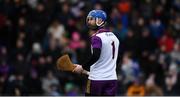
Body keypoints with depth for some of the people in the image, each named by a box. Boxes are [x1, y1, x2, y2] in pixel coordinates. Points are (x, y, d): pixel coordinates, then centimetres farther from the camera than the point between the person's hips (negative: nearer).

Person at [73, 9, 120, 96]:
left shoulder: (96, 37, -11)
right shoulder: (114, 37, 14)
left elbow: (95, 56, -23)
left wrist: (82, 67, -13)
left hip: (96, 79, -6)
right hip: (112, 78, 6)